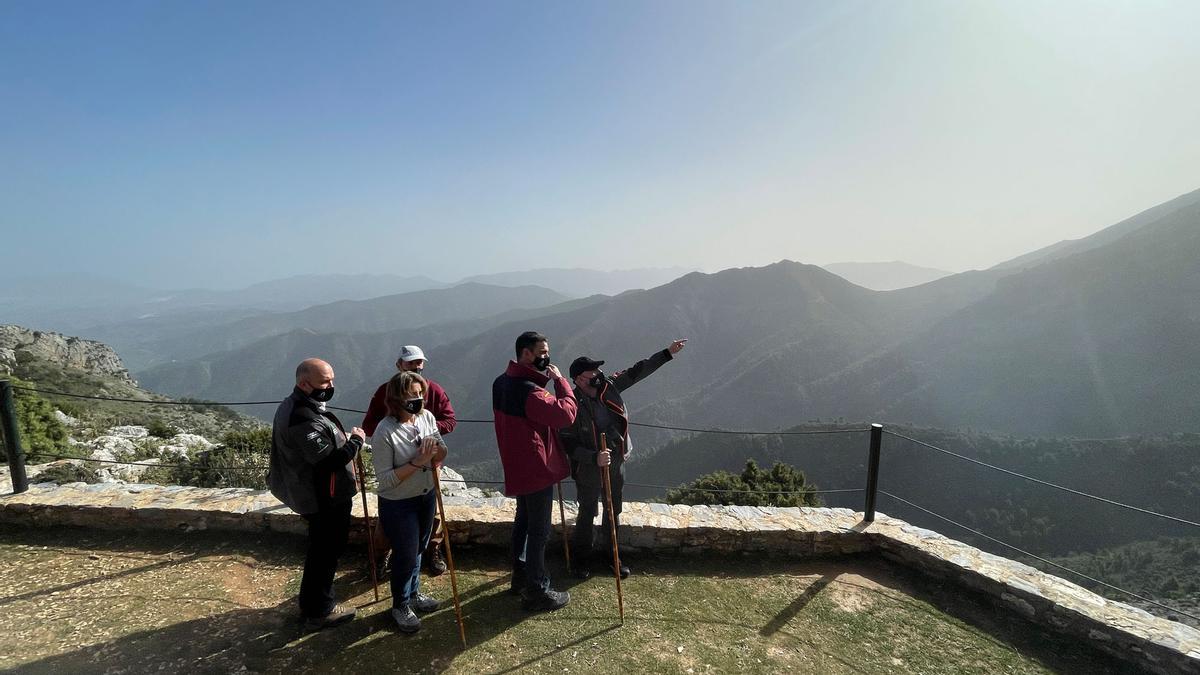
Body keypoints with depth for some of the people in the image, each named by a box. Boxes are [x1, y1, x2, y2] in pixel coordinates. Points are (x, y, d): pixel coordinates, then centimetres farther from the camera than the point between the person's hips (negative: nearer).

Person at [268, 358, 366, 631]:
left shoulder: (294, 406, 5)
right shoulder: (304, 419, -30)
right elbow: (329, 460, -30)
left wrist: (345, 439, 5)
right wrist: (356, 440, -17)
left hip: (314, 495, 11)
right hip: (325, 500, -11)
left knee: (320, 550, 25)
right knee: (326, 552, 7)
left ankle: (312, 602, 43)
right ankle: (319, 612, 24)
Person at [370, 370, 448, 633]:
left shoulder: (427, 417, -9)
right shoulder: (384, 433, -26)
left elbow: (442, 452, 0)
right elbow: (385, 479, -24)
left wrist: (435, 451, -23)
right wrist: (418, 461, -30)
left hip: (426, 497, 6)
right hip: (398, 505, -6)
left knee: (418, 549, 24)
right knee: (405, 556, 9)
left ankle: (413, 593, 47)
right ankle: (400, 606, 35)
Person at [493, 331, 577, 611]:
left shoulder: (502, 382, 3)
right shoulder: (528, 390, -27)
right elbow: (566, 414, -33)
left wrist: (546, 379, 1)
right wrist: (560, 380, -20)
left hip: (516, 466, 10)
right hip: (536, 468, -10)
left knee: (523, 520, 22)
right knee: (539, 530, 2)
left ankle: (520, 575, 37)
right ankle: (537, 592, 13)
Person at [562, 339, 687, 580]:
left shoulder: (608, 386, -8)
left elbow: (637, 371, -2)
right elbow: (569, 444, -21)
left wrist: (667, 353, -3)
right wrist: (594, 458, -34)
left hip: (617, 462, 5)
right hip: (588, 468, -5)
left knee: (614, 511, 19)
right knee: (587, 514, 12)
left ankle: (610, 554, 39)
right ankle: (581, 559, 34)